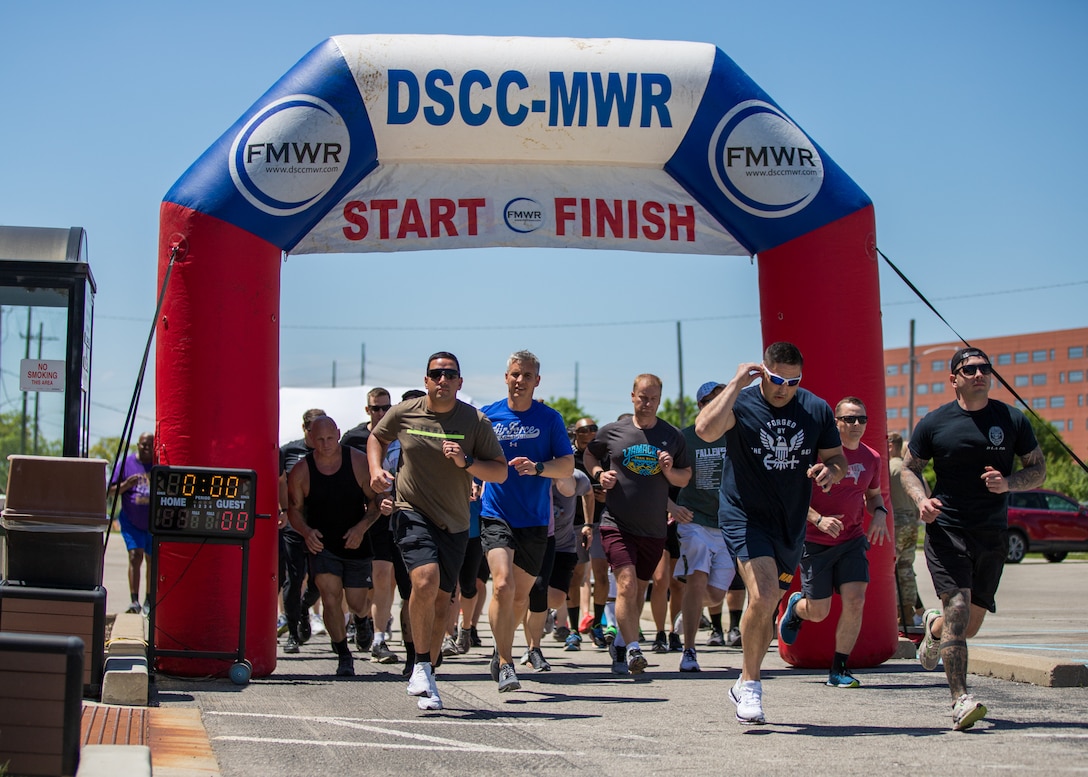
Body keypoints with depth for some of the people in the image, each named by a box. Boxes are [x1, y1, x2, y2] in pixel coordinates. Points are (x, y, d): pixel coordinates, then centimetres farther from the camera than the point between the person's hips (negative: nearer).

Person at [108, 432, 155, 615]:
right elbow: (111, 491, 2)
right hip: (132, 521, -1)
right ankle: (134, 601, -16)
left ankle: (148, 601, 20)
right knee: (135, 557, -14)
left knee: (152, 560, 8)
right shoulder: (127, 463, 1)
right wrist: (126, 485, -19)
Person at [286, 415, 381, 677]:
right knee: (330, 598, -16)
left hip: (355, 543, 0)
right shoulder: (301, 471, -7)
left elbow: (375, 502, -2)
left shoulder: (359, 462, -8)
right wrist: (306, 531, -17)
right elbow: (294, 509, 3)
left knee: (356, 604, 5)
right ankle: (344, 655, 2)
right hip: (322, 544, 0)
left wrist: (361, 527, -18)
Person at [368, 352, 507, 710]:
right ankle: (422, 667, -11)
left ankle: (422, 679, 25)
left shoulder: (476, 421, -4)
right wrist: (376, 469, 1)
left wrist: (466, 462, -19)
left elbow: (500, 472, -3)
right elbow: (376, 437, 19)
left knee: (440, 603, 8)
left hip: (454, 523, 2)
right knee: (425, 581, -26)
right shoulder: (403, 413, -1)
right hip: (413, 515, -2)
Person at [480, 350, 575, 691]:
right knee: (503, 584, -20)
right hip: (496, 515, -1)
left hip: (535, 519, 2)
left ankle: (501, 653, 34)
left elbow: (567, 465, -3)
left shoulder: (549, 418, 2)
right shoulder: (486, 415, 3)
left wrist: (538, 467, -21)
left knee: (521, 595, 10)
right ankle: (505, 664, -11)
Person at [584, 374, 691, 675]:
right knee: (626, 584, -19)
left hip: (655, 529, 3)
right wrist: (599, 474, -3)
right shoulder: (612, 431, 1)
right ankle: (633, 649, -19)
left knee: (639, 589, 14)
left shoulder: (673, 436, 5)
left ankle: (620, 644, 32)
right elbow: (590, 455, 17)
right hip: (617, 524, -3)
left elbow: (685, 479, 12)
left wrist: (669, 470, -9)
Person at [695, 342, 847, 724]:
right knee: (763, 596, -22)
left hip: (791, 522, 5)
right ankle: (750, 685, -4)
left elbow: (838, 459, 11)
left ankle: (744, 684, 33)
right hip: (744, 516, -5)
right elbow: (706, 430, -30)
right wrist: (736, 384, -27)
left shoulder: (817, 410, 2)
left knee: (768, 605, 13)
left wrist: (830, 470, -13)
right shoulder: (741, 403, -10)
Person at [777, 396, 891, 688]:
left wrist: (880, 513, -1)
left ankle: (839, 669, 3)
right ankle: (796, 606, 41)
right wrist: (818, 519, -24)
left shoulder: (871, 458, 5)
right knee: (818, 613, 2)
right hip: (816, 542, -4)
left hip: (852, 540, 4)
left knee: (855, 600, -12)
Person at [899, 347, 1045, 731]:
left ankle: (932, 627, 45)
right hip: (947, 530, -3)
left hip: (993, 537, 3)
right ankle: (960, 701, -19)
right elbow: (909, 468, 10)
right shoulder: (934, 423, 1)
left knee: (970, 625, 9)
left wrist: (1008, 483, -12)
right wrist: (922, 499, -10)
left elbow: (1038, 470, 10)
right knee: (957, 609, -19)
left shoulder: (1013, 420, 4)